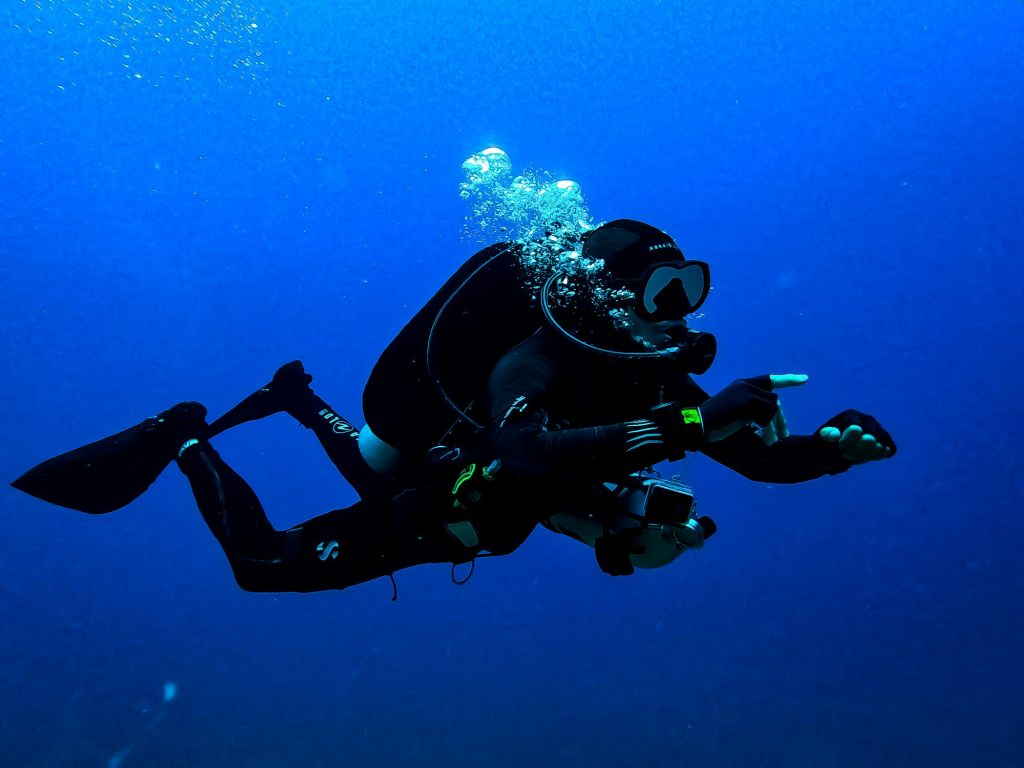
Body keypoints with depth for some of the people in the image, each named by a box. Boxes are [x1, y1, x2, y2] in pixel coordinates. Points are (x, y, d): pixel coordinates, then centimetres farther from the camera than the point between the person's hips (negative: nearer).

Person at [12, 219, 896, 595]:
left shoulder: (654, 370, -15)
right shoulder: (538, 360, -37)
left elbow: (759, 456, -13)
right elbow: (525, 454, -59)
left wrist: (835, 446, -32)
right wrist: (688, 423, -62)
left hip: (476, 503, 7)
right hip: (434, 512, -7)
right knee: (262, 563, 3)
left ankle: (302, 403, 49)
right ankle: (188, 441, 24)